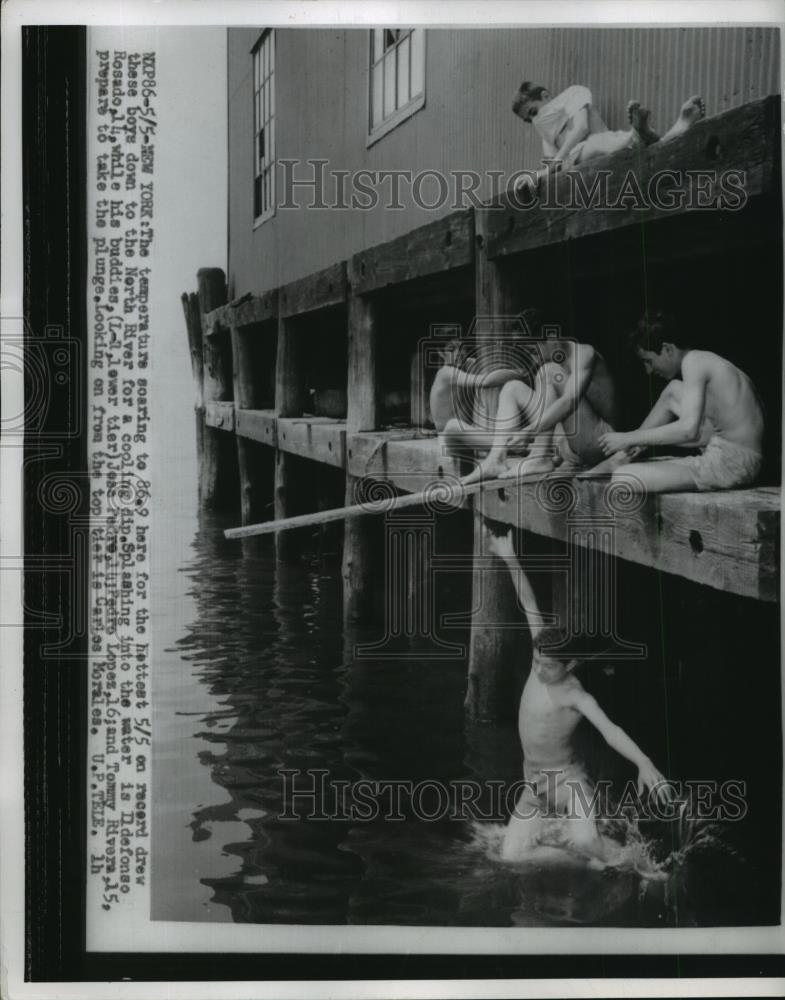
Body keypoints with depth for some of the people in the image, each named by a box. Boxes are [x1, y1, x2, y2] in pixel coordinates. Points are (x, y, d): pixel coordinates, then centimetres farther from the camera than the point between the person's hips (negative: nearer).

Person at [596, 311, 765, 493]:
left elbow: (688, 430, -21)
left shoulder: (693, 361, -10)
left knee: (623, 479, -18)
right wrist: (640, 441, 15)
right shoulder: (704, 362, 19)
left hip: (733, 463, -11)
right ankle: (623, 457, 19)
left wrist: (628, 438, -14)